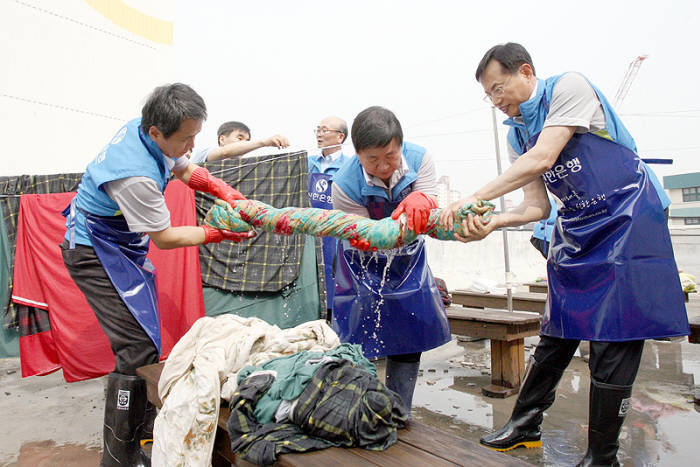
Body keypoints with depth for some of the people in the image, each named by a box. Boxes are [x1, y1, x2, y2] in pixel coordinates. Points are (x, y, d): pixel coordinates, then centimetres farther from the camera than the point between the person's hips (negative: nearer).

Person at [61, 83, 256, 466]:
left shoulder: (147, 130, -7)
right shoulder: (136, 175, -33)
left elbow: (185, 169, 11)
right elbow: (164, 238, -20)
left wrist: (228, 194, -4)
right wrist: (220, 234, -13)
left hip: (122, 245, 10)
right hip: (96, 253, -10)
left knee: (145, 338, 14)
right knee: (138, 349, -14)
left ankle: (144, 433, 29)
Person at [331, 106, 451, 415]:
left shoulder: (419, 158, -18)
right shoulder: (344, 184, -26)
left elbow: (428, 219, -22)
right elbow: (363, 240, -22)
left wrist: (421, 200, -47)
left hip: (408, 261, 4)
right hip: (366, 264, -3)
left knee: (409, 342, 6)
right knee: (357, 345, -4)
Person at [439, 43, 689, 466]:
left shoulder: (569, 88, -11)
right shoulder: (517, 132, 9)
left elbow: (542, 159, -26)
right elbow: (537, 207, 3)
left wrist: (475, 198, -27)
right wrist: (490, 222, -15)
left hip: (626, 220, -7)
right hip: (576, 230, 7)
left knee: (613, 339, -4)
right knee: (557, 332, 11)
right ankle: (525, 425, 24)